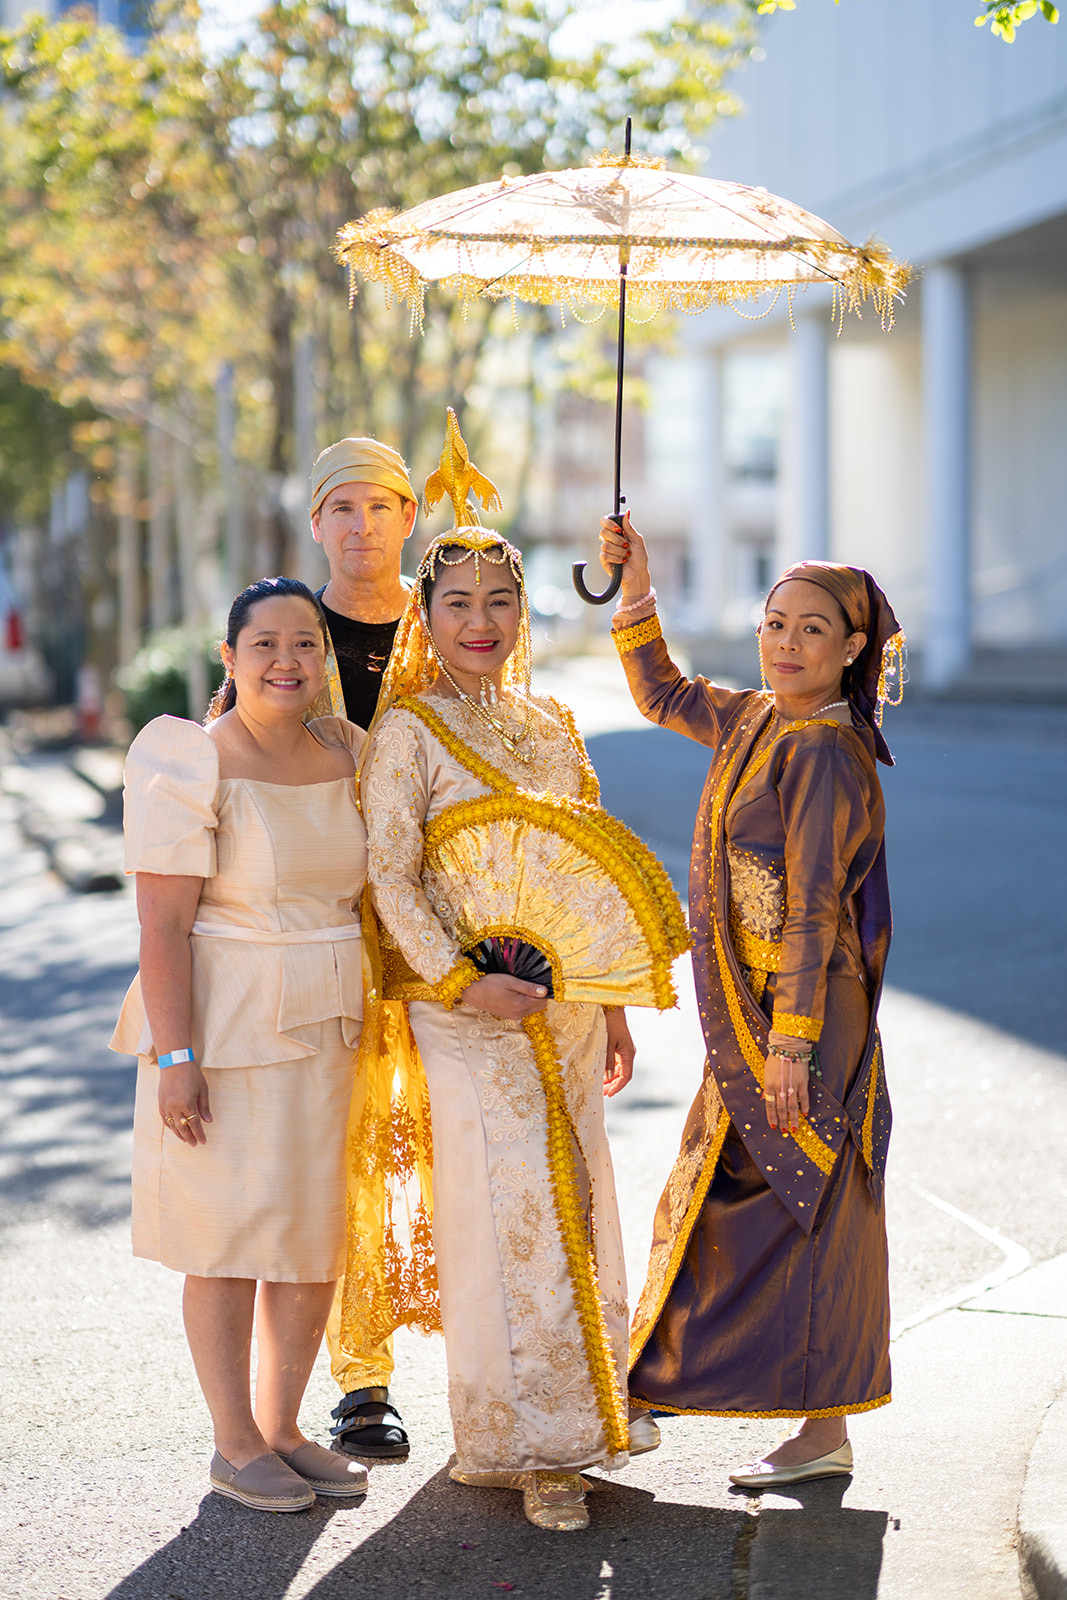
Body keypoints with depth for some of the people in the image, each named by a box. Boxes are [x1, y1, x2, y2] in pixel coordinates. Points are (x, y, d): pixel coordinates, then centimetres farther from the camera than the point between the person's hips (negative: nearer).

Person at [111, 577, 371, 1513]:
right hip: (226, 1026, -6)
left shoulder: (346, 754, 7)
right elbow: (163, 921, -15)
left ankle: (282, 1428, 24)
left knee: (318, 1230, 10)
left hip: (330, 1030, 6)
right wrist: (174, 1057, -20)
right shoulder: (192, 765, -12)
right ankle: (236, 1446, 14)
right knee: (232, 1233, 2)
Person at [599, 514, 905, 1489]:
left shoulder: (824, 751, -18)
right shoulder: (759, 721, 8)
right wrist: (636, 594, 15)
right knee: (736, 1197, 17)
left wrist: (791, 1041, -22)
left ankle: (824, 1429, 8)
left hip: (801, 1015, -9)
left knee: (798, 1208, -2)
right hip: (750, 1015, 9)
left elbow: (813, 908, -21)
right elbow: (665, 697, 26)